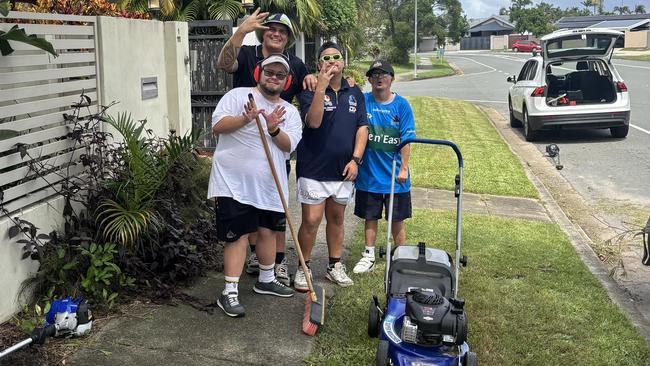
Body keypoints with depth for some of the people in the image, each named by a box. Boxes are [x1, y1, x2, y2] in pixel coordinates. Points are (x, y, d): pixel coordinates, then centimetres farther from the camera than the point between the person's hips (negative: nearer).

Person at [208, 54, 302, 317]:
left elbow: (289, 145, -2)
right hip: (234, 180, -5)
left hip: (269, 184, 5)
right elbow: (217, 125, -10)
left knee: (268, 230, 16)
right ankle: (229, 292, 0)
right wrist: (244, 119, -25)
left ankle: (266, 280, 34)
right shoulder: (238, 95, -1)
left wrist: (273, 130, -21)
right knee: (239, 234, -7)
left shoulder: (290, 112, 11)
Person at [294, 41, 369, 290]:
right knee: (311, 221, -4)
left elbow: (362, 128, 7)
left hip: (343, 170, 5)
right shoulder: (311, 91, -5)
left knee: (336, 218, 15)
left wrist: (356, 159, -4)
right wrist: (321, 87, -28)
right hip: (314, 169, -4)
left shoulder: (355, 93, 9)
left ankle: (335, 266, 28)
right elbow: (313, 122, -22)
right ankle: (303, 268, 12)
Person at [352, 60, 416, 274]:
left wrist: (403, 168, -8)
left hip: (394, 174, -1)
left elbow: (406, 140, -5)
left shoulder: (401, 105, -5)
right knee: (370, 217, 13)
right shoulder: (362, 101, -3)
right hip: (369, 174, 1)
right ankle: (369, 257, 27)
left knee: (397, 219, 10)